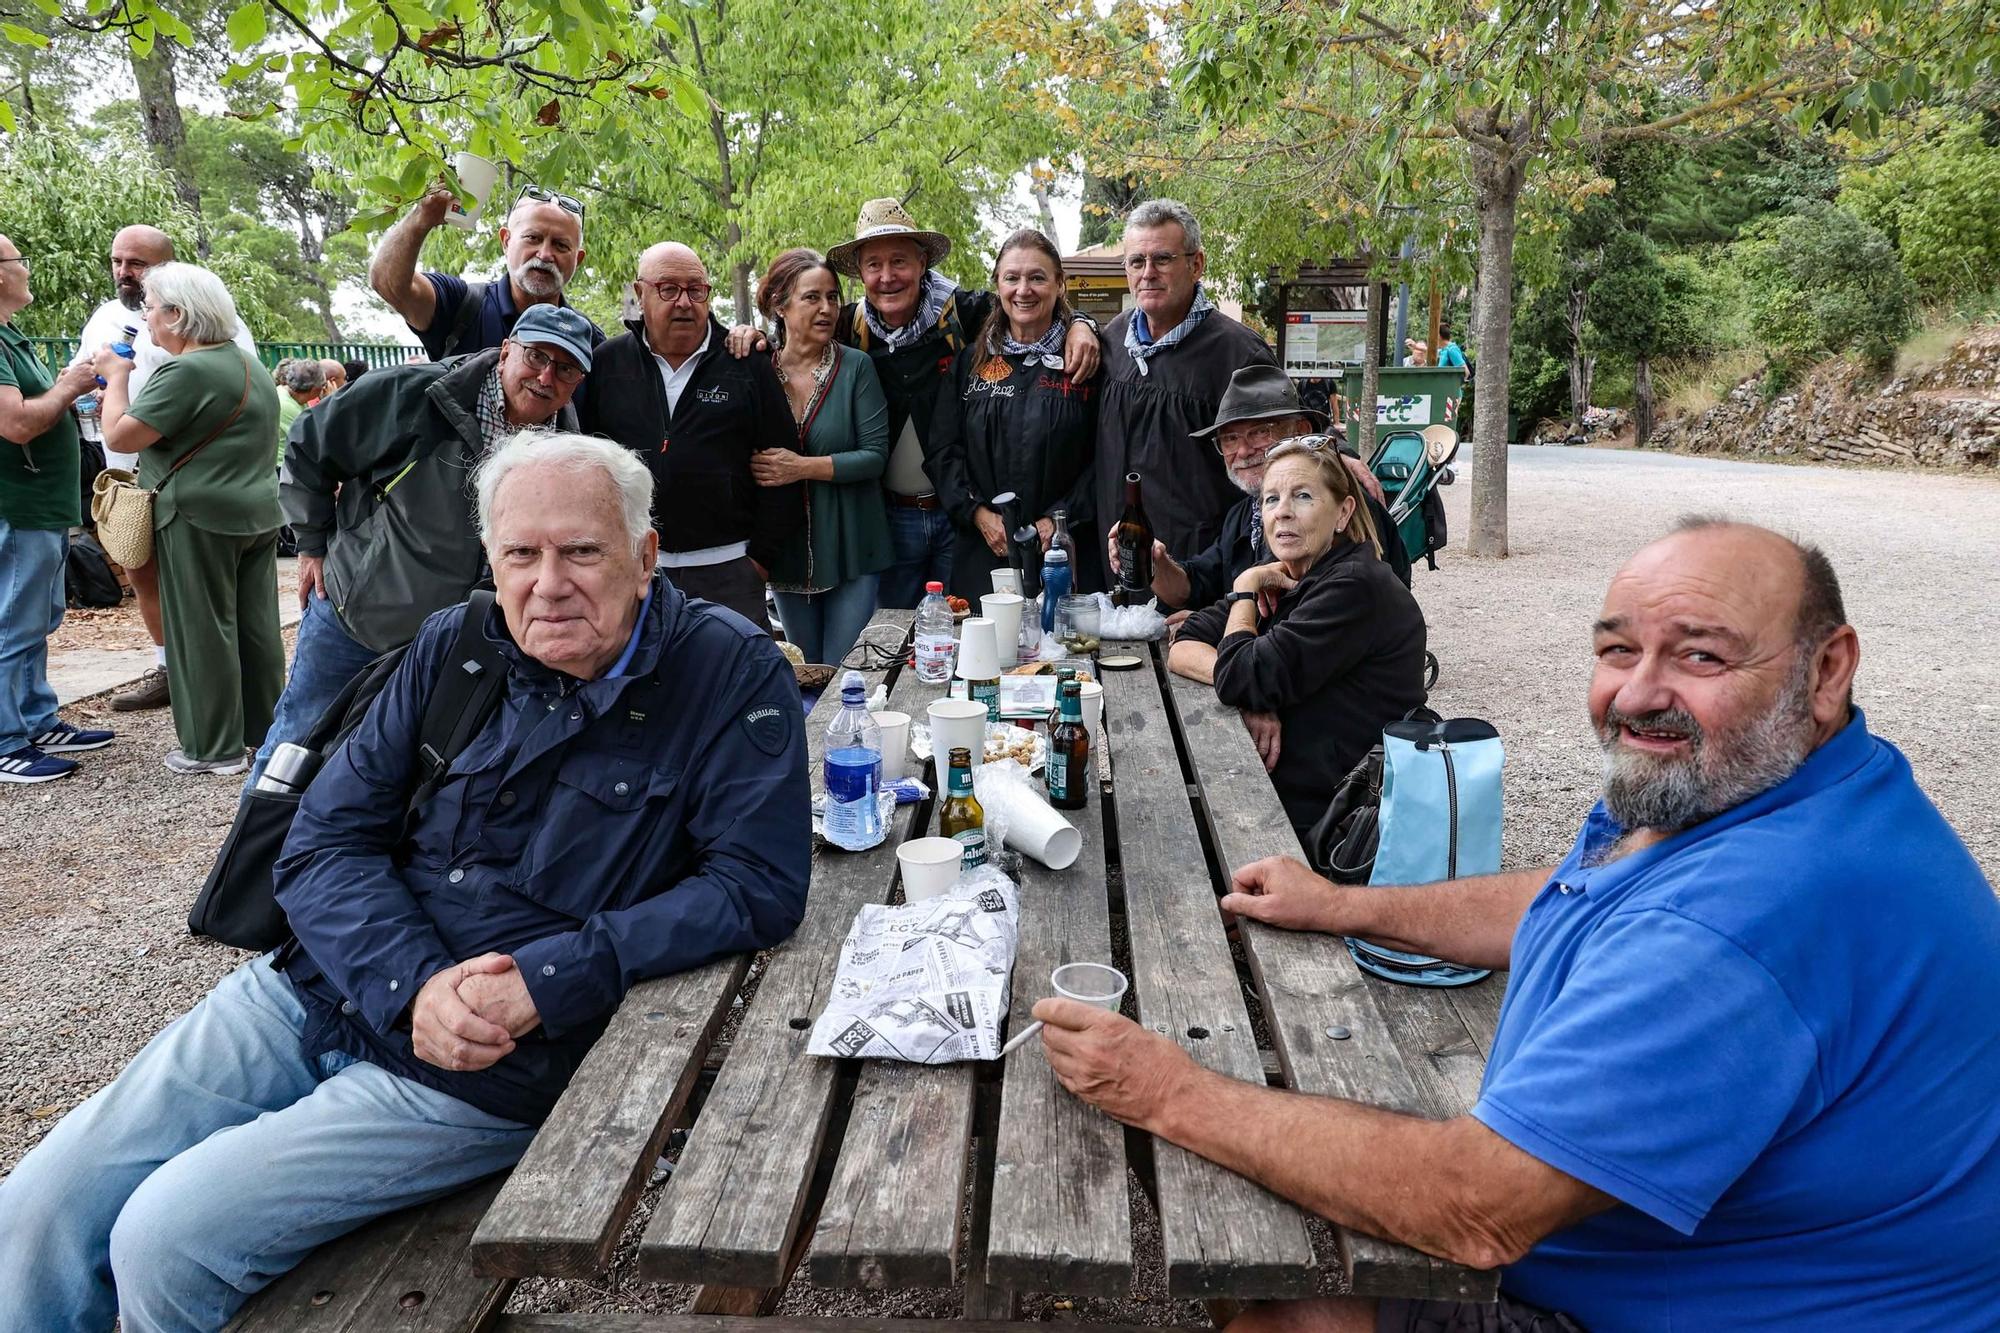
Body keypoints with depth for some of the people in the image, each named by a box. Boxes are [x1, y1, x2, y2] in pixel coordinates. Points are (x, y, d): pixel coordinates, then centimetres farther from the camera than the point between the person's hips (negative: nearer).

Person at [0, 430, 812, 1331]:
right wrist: (412, 984, -17)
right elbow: (326, 842, 1)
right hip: (315, 989, 5)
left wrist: (546, 983, -24)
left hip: (487, 1073, -4)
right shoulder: (455, 646, 2)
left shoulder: (732, 677, -12)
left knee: (164, 1241, -11)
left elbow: (759, 884, -19)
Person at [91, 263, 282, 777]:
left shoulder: (186, 372, -16)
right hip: (258, 514, 9)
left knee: (203, 633, -1)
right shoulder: (249, 365, 13)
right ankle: (262, 729, 20)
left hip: (200, 519, -8)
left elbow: (120, 436, -14)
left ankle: (215, 748, 5)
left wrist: (116, 375, -2)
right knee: (255, 627, 12)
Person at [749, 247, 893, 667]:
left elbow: (875, 455, -11)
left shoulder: (856, 366, -5)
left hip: (850, 549, -3)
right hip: (786, 549, 3)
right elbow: (744, 456, 7)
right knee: (805, 676, 16)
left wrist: (803, 467, -18)